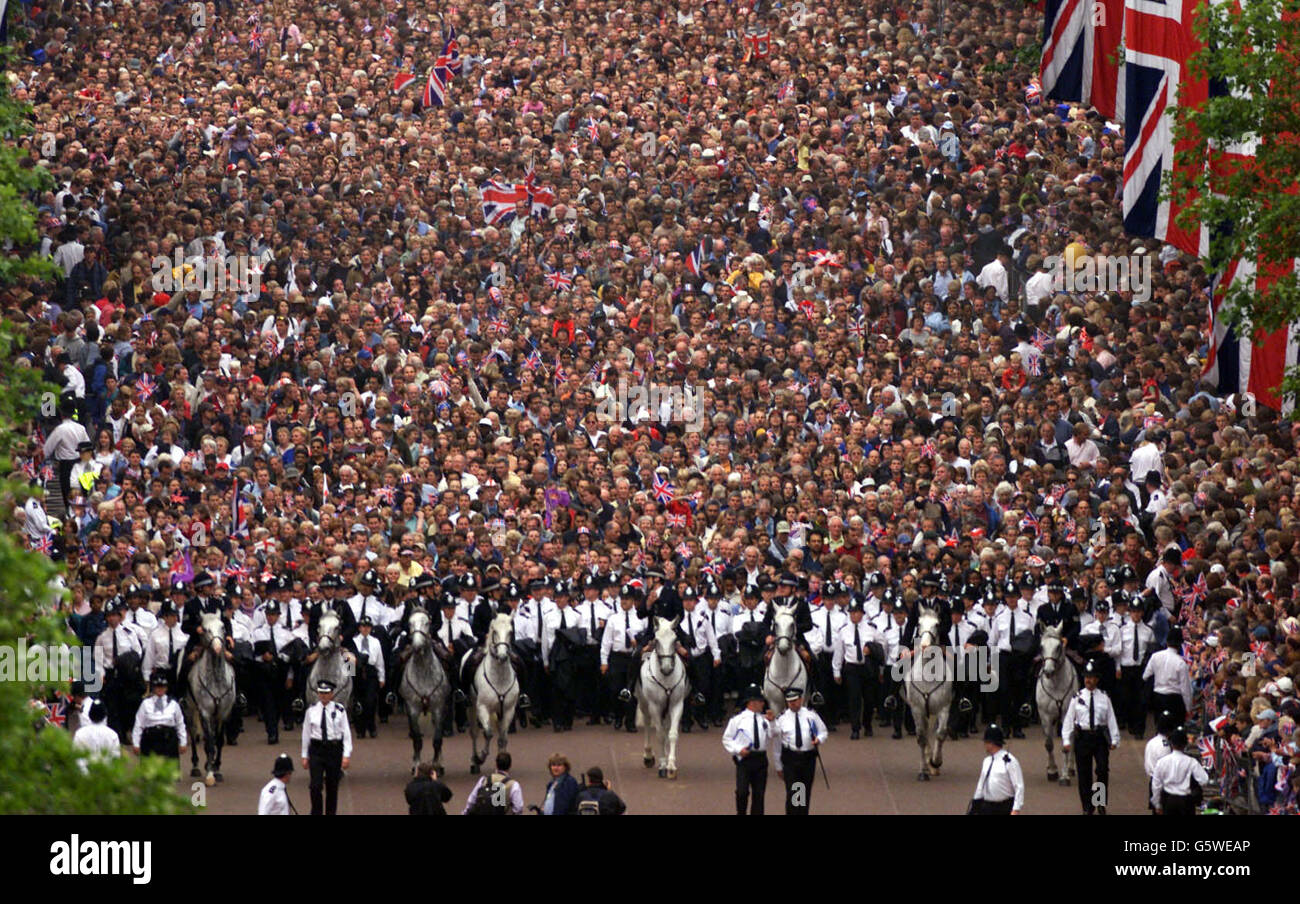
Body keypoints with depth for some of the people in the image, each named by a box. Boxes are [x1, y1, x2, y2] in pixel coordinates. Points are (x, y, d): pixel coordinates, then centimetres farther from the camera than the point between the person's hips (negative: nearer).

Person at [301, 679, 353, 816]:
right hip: (317, 749, 0)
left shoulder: (339, 711, -5)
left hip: (334, 749, 0)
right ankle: (316, 813, 4)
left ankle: (330, 813, 23)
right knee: (315, 786, -8)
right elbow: (306, 733, 6)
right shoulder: (312, 710, 0)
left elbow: (346, 733, -3)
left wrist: (347, 755, -9)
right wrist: (305, 756, 7)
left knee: (332, 787, 10)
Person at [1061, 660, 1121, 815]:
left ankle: (1101, 802, 7)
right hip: (1082, 737, 0)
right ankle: (1087, 807, 16)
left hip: (1100, 737, 0)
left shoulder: (1104, 697, 2)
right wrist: (1066, 741, -3)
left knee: (1103, 770, -10)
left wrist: (1114, 740, -1)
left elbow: (1111, 719, 4)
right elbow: (1068, 719, 2)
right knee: (1084, 773, 4)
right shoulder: (1077, 698, 1)